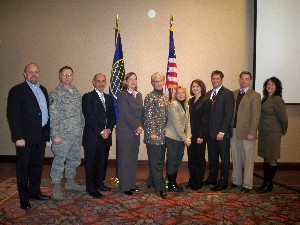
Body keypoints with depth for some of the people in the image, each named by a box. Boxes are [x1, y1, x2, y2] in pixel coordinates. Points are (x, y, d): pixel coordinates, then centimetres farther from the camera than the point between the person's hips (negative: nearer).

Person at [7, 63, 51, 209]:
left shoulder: (43, 90, 12)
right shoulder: (17, 91, -7)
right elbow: (13, 116, -12)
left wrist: (48, 132, 8)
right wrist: (18, 137, -17)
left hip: (41, 135, 6)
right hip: (25, 137, -6)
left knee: (37, 166, 16)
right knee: (23, 168, 6)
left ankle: (35, 192, 31)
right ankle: (24, 198, 17)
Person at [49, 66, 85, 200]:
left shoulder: (76, 93, 12)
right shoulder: (55, 94, -8)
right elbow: (53, 116, -13)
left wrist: (82, 128, 11)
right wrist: (55, 135, -17)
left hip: (77, 134, 7)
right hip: (62, 135, -7)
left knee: (74, 159, 16)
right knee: (59, 161, 0)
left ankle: (70, 182, 32)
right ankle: (56, 188, 13)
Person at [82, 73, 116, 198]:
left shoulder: (109, 98, 15)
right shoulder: (88, 97, -4)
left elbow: (113, 116, 12)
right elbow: (89, 117, -12)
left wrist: (108, 129, -5)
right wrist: (101, 132, -14)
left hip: (106, 136, 6)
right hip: (92, 136, -5)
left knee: (103, 161, 12)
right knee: (91, 163, 2)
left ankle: (100, 183, 28)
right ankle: (91, 188, 12)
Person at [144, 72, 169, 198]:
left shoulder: (165, 97, 13)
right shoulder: (150, 97, -8)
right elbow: (148, 116, -13)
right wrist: (152, 132, -16)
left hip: (163, 134, 8)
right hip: (154, 134, -7)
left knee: (159, 160, 14)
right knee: (156, 161, -2)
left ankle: (152, 182, 28)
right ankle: (161, 187, 4)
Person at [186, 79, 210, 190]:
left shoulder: (205, 101, -8)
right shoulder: (191, 101, 11)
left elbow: (205, 119, -12)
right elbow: (189, 117, 11)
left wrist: (201, 136, -16)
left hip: (200, 135, -6)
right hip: (191, 134, 6)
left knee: (199, 158, 5)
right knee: (191, 158, 10)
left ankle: (198, 183, 17)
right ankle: (192, 181, 23)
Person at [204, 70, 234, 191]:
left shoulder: (227, 94, -7)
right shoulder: (208, 94, 12)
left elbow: (229, 114, -13)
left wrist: (222, 132, -17)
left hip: (222, 133, -6)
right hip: (210, 132, 6)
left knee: (224, 158, 5)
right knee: (212, 157, 15)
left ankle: (223, 182, 15)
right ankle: (212, 178, 30)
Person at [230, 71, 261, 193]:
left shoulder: (255, 95, -3)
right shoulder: (233, 94, 11)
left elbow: (255, 116, -8)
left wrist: (251, 133, -14)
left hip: (247, 132, -5)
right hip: (234, 131, 5)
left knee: (247, 159, 2)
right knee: (235, 159, 13)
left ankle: (247, 185, 10)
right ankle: (236, 181, 25)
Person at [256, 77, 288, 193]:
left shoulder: (277, 99, -12)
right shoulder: (265, 98, 10)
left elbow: (283, 117, -9)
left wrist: (283, 131, 3)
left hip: (273, 133, -8)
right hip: (263, 132, 8)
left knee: (271, 159, 3)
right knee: (266, 158, 13)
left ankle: (268, 184, 15)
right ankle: (266, 183, 23)